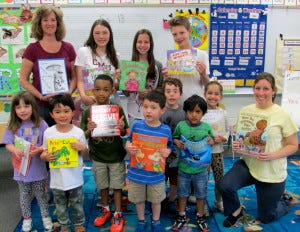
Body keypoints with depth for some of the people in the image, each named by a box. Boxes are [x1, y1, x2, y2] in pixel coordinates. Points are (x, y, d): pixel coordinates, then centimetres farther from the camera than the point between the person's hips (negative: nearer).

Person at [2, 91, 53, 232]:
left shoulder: (40, 124, -12)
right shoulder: (13, 127, -5)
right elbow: (8, 145, -5)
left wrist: (39, 150, -29)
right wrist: (15, 150, -27)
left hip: (38, 169, -2)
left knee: (40, 194, 15)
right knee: (24, 196, 19)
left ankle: (46, 216, 36)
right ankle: (27, 218, 39)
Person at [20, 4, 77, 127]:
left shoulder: (68, 48, 7)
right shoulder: (32, 49, 1)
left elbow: (74, 77, 11)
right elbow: (23, 80, -1)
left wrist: (69, 91, -8)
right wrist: (41, 96, -14)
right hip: (40, 106, -2)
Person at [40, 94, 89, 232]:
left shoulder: (78, 132, -12)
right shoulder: (48, 133, -8)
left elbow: (85, 153, 0)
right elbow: (44, 152, 3)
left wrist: (82, 148, -22)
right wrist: (46, 156, -19)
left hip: (75, 178, -1)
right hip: (57, 179, 1)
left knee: (77, 204, 18)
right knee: (60, 206, 19)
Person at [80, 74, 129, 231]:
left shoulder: (118, 110, -11)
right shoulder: (87, 112, -8)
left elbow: (125, 133, -5)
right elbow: (83, 136, -4)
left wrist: (122, 128, -28)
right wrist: (89, 130, -26)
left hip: (116, 156, -2)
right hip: (97, 157, 2)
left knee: (116, 186, 11)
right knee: (102, 185, 19)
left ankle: (117, 215, 27)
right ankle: (105, 210, 41)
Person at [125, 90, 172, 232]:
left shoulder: (166, 130, -10)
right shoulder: (137, 125, -10)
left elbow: (169, 146, 4)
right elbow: (129, 141, 3)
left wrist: (167, 152, -17)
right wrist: (128, 147, -18)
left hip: (156, 174, 0)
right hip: (137, 173, 1)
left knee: (156, 200, 20)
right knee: (138, 199, 20)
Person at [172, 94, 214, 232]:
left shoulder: (206, 127, -6)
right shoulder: (181, 125, -8)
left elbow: (212, 139, 10)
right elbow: (174, 138, 7)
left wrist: (211, 141, -12)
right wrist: (176, 142, -14)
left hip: (201, 170, 0)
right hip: (183, 168, 0)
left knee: (201, 194, 16)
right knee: (182, 193, 17)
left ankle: (200, 217, 37)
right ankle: (182, 216, 36)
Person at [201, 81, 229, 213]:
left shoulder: (223, 113, 3)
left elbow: (227, 130, 10)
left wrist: (222, 138, -9)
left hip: (217, 151, 3)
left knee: (220, 178, 12)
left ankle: (219, 201, 32)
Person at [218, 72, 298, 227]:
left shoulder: (282, 115, -13)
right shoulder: (245, 111, -3)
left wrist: (272, 156, -25)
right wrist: (236, 145, -14)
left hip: (272, 172, -2)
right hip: (247, 164, 3)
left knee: (265, 217, 11)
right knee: (225, 186, -25)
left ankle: (286, 200, 44)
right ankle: (236, 211, 8)